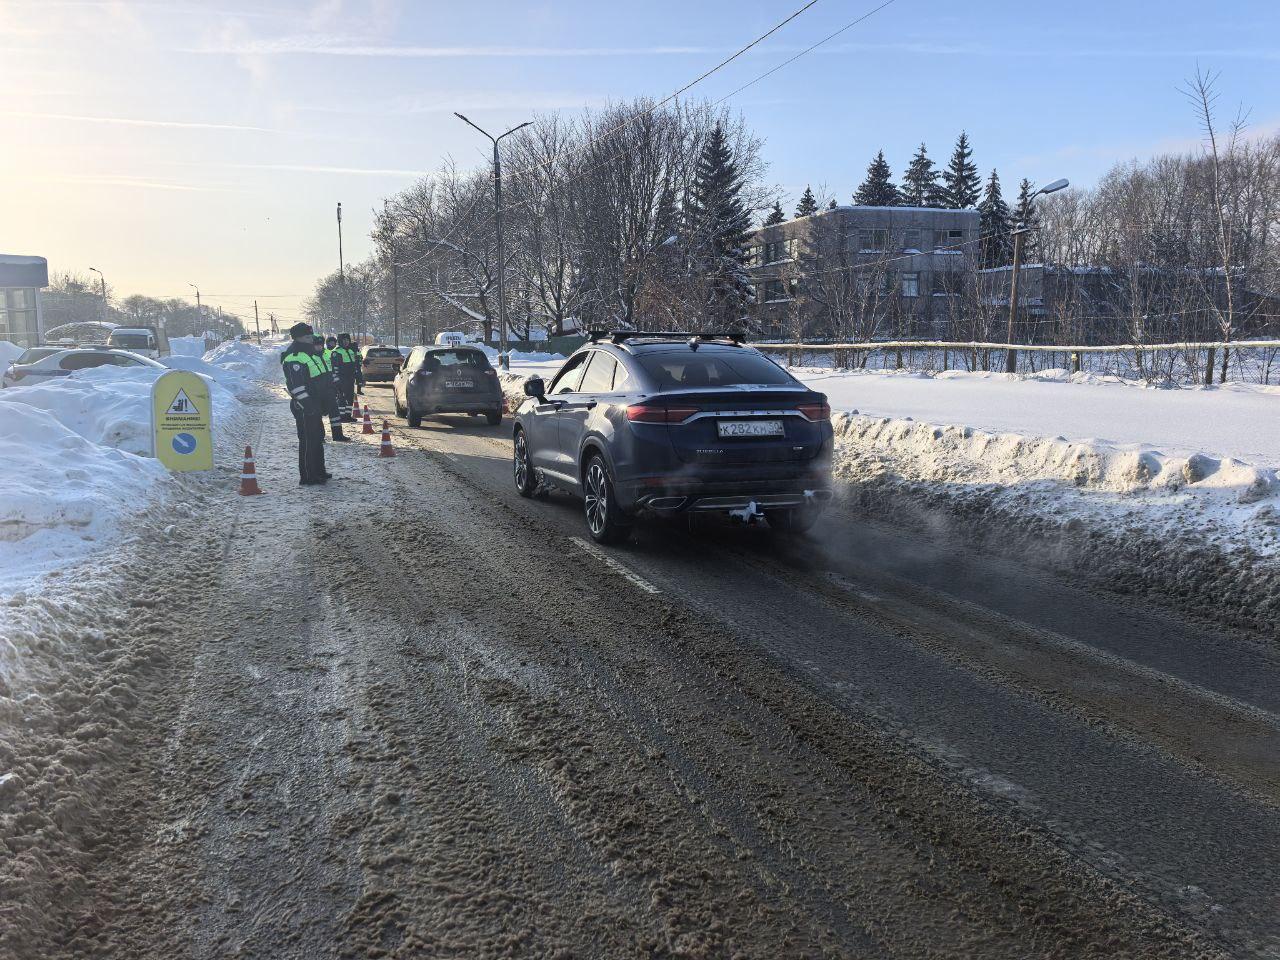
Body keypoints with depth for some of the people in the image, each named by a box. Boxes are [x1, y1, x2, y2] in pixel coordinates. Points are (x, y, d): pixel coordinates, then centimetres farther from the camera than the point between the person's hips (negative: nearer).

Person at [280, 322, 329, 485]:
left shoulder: (309, 354, 17)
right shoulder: (293, 358, -17)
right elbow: (296, 386, -23)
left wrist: (322, 404, 24)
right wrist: (308, 405, -26)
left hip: (314, 406, 11)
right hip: (304, 408, -11)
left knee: (318, 438, 18)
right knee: (308, 441, -5)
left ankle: (319, 472, 30)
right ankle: (307, 477, 1)